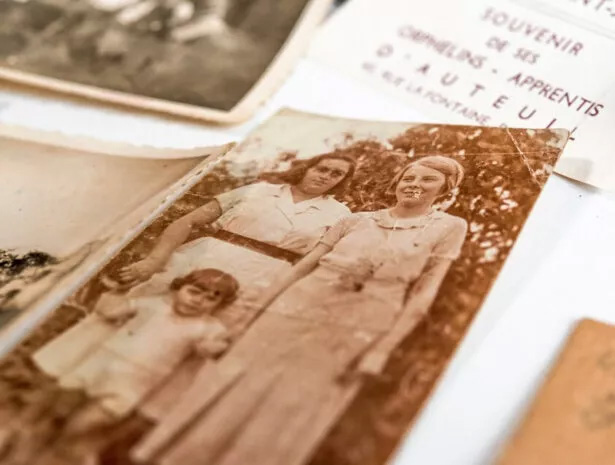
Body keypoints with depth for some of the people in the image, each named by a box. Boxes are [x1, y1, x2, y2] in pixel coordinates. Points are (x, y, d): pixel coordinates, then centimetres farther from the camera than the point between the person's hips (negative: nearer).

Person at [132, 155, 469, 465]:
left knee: (291, 413, -1)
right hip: (299, 307, 3)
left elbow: (424, 292, -3)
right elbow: (304, 264, 9)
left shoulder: (450, 227, 4)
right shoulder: (355, 221, 11)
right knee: (230, 392, 2)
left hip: (362, 329, -2)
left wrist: (382, 350, -11)